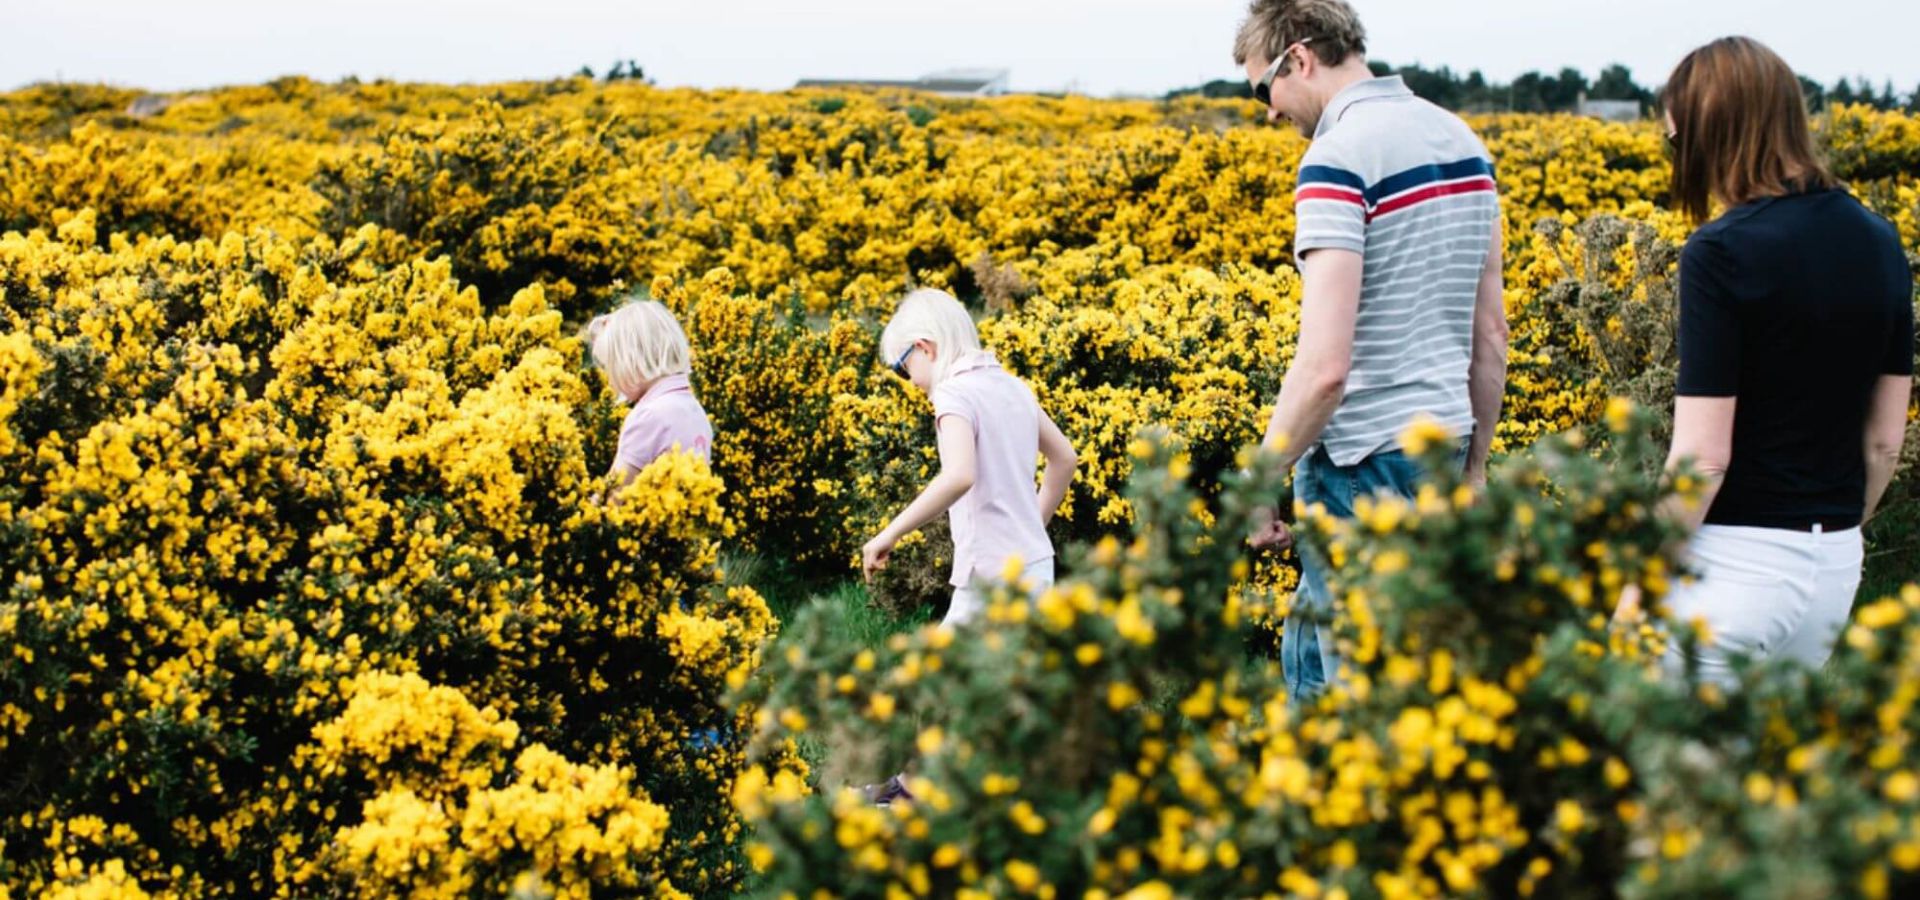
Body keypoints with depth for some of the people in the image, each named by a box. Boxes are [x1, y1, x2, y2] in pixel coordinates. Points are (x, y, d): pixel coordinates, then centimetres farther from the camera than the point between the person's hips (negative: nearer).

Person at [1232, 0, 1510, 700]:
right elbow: (1491, 334, 14)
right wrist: (1475, 465, 21)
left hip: (1363, 459, -9)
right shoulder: (1461, 141, 9)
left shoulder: (1340, 155, -18)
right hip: (1439, 443, 9)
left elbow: (1325, 365, -25)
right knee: (1310, 651, 20)